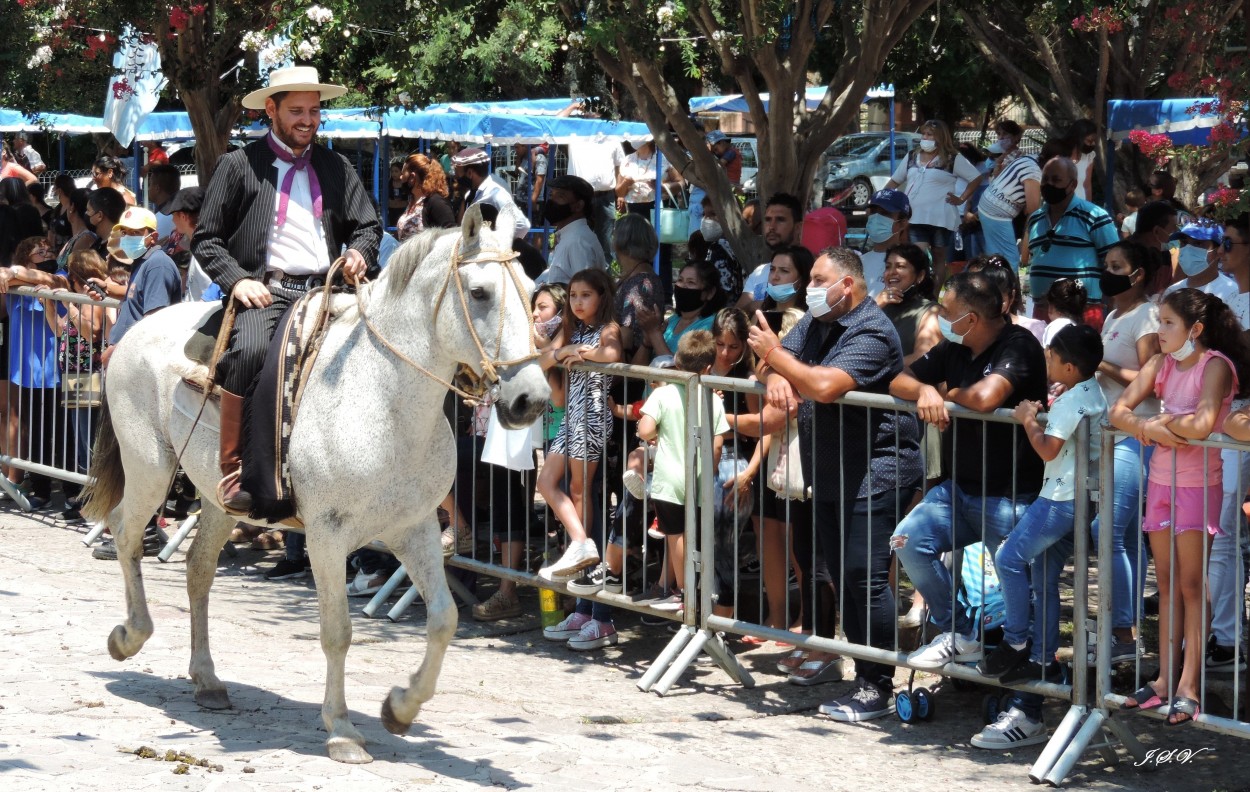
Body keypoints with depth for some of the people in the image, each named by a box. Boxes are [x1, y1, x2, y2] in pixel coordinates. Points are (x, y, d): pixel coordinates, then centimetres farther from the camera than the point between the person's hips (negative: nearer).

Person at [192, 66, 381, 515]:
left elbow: (368, 225, 24)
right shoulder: (240, 165, 10)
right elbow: (206, 239, 7)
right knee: (250, 350, -35)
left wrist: (359, 252, -1)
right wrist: (237, 279, -11)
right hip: (263, 292, -4)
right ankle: (233, 472, -30)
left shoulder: (336, 168, 20)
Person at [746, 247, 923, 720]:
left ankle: (878, 687, -9)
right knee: (843, 577, 11)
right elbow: (774, 361, 13)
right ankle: (862, 678, 17)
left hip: (874, 472, -10)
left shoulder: (871, 333, -17)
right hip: (829, 475, 10)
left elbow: (826, 385, -30)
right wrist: (775, 377, -11)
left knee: (865, 576, -13)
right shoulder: (815, 323, 13)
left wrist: (774, 354, -18)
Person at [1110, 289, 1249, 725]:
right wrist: (1149, 428, -21)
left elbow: (1201, 424, -30)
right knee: (1166, 582, 9)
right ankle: (1165, 680, 14)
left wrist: (1161, 421, -13)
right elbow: (1118, 411, -1)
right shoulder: (1161, 364, 5)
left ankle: (1188, 687, 2)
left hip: (1199, 484, -6)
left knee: (1191, 584, -2)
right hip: (1161, 479, 6)